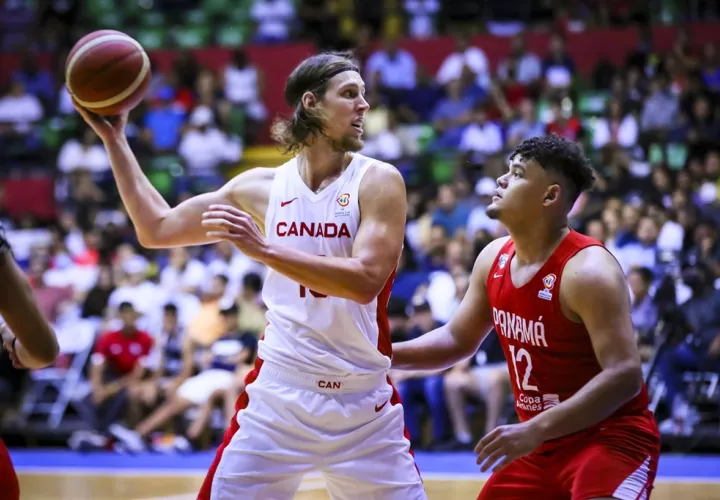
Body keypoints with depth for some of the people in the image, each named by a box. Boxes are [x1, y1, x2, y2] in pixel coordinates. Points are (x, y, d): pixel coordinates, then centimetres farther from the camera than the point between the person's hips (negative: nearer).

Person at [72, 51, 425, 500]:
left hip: (364, 404, -2)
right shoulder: (262, 187, 5)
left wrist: (264, 249, -27)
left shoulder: (378, 182, -6)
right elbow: (157, 229, 14)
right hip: (277, 398, 2)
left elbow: (365, 280, -20)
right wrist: (114, 139, 12)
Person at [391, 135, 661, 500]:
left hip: (612, 438, -8)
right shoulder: (493, 258, 2)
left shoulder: (589, 271, -23)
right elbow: (459, 339, 17)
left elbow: (624, 375, -30)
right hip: (542, 442, 8)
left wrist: (534, 430, -36)